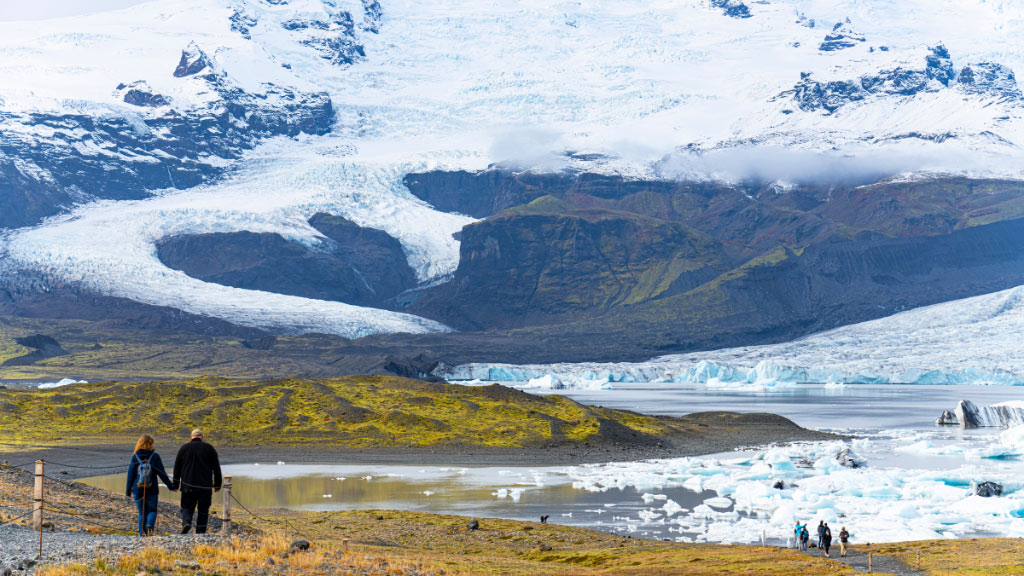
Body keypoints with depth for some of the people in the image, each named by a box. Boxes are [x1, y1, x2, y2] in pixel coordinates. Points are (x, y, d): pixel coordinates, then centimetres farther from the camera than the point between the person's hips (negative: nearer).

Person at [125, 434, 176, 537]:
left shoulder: (135, 457, -2)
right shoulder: (155, 456, -6)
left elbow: (131, 474, 1)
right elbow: (162, 473, -4)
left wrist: (128, 490, 10)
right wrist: (170, 485, 6)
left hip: (137, 490, 2)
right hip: (152, 490, -2)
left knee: (142, 513, 13)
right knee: (152, 510, 12)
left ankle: (142, 534, 7)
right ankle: (150, 525, -16)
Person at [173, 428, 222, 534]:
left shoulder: (184, 448, 6)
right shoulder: (209, 448, 4)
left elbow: (177, 467, 8)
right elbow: (216, 468, 3)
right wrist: (217, 485, 8)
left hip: (188, 485, 0)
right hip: (205, 486, 0)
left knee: (187, 507, 8)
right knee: (203, 510, 7)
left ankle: (186, 522, -20)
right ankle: (200, 532, 1)